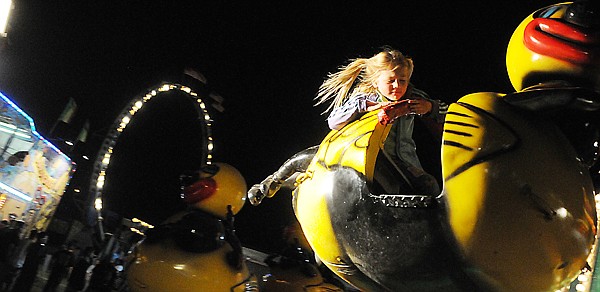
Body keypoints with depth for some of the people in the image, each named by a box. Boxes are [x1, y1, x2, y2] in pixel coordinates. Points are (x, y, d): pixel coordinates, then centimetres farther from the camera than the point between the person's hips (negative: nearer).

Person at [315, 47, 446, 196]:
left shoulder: (413, 97, 1)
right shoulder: (363, 99, -6)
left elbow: (445, 112, 8)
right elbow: (333, 122, -17)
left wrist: (430, 108, -16)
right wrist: (365, 107, -27)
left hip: (406, 161, 4)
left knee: (430, 187, -7)